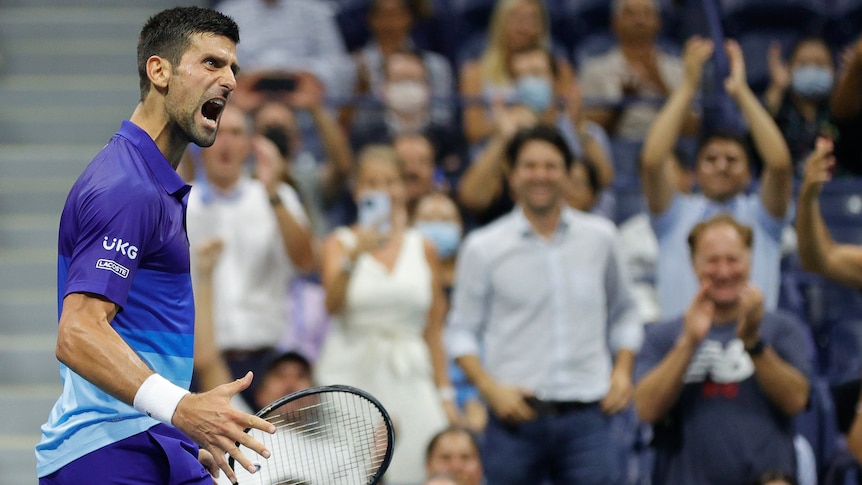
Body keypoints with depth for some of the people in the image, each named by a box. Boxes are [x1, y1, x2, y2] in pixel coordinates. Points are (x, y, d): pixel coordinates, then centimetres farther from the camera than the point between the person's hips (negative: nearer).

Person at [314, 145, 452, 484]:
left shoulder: (422, 249, 12)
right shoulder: (340, 243, 6)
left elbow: (434, 330, 13)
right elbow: (333, 303, -11)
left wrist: (444, 392, 7)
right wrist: (354, 257, -26)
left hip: (410, 379, 2)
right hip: (350, 376, -2)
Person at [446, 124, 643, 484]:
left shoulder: (600, 237, 9)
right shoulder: (482, 248, 3)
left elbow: (624, 316, 19)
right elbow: (462, 331, 6)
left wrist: (622, 371, 4)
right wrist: (490, 387, -8)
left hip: (586, 415, 1)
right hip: (516, 415, -1)